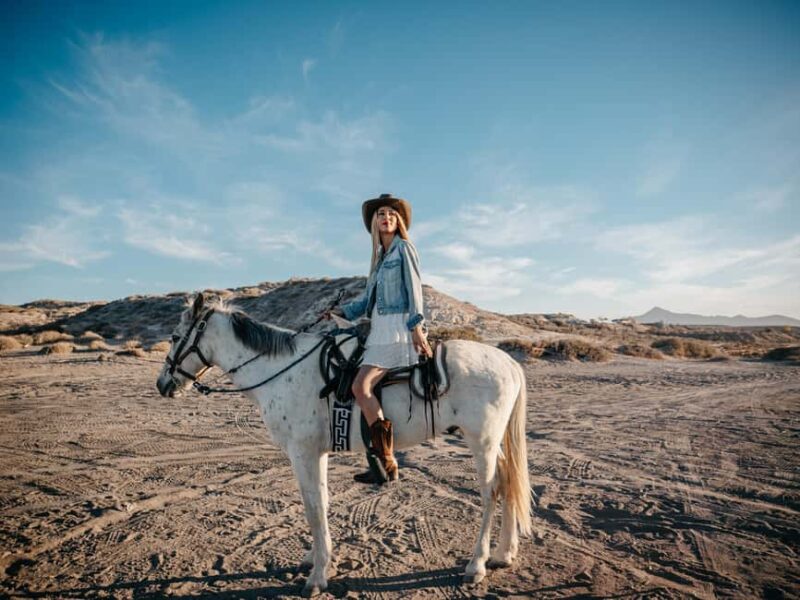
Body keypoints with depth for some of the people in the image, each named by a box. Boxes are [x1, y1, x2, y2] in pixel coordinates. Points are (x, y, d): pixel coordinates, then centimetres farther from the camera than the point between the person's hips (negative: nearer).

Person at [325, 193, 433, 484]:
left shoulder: (404, 248, 1)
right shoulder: (380, 256, 22)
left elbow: (414, 288, -9)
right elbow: (367, 298, 23)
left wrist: (417, 327, -18)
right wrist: (340, 311, 14)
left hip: (398, 328, -9)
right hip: (380, 329, 9)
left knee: (362, 386, -20)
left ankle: (386, 463, -16)